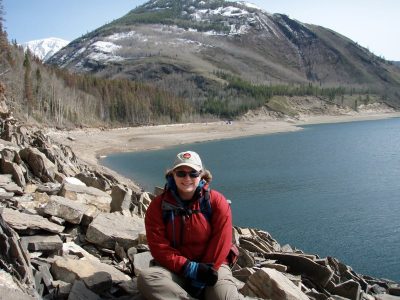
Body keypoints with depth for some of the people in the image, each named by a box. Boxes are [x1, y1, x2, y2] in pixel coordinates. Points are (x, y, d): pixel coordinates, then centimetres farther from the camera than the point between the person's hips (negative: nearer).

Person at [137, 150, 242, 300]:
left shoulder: (217, 202, -6)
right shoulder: (158, 205, -4)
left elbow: (220, 244, -9)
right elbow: (158, 246, -10)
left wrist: (203, 275, -14)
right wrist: (189, 268, -21)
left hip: (212, 266, -1)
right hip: (175, 269, 2)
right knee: (146, 277, -29)